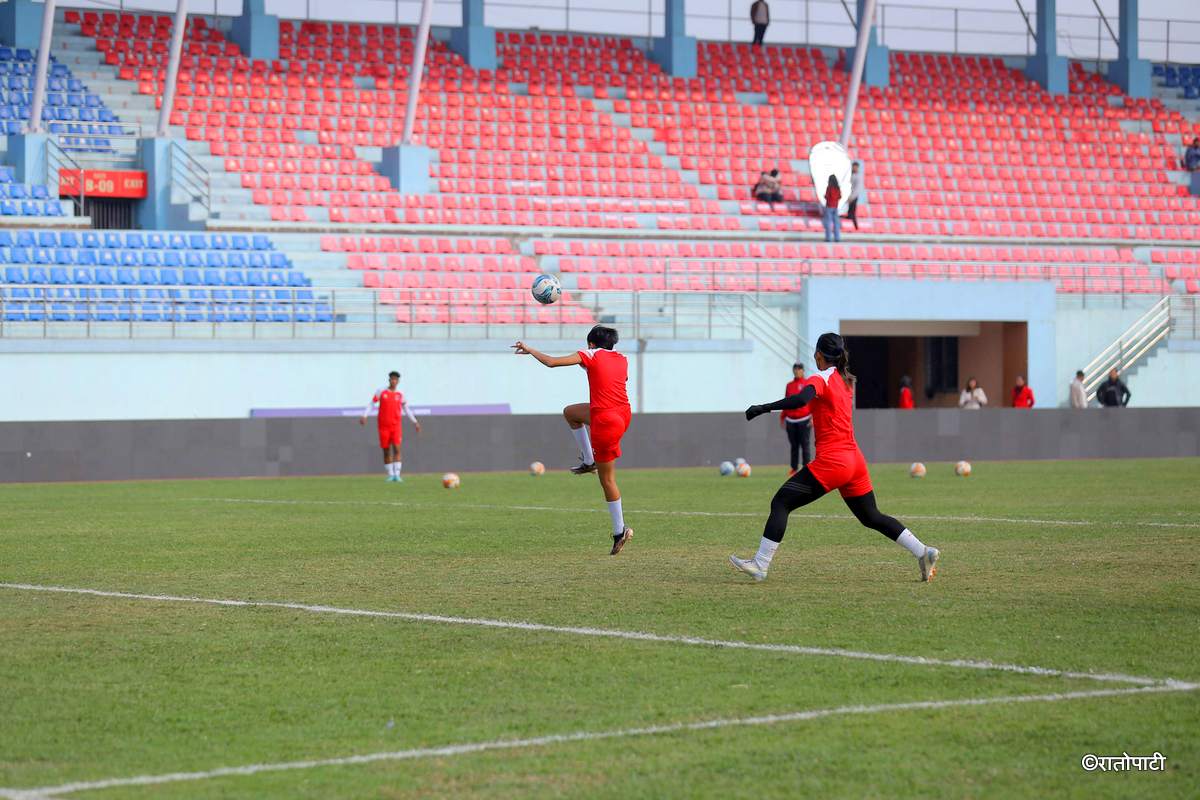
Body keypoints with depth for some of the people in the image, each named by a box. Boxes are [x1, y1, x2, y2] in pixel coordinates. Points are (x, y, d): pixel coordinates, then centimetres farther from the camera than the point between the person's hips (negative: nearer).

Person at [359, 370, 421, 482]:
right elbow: (371, 404, 3)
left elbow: (406, 409, 18)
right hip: (384, 426, 0)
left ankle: (397, 475, -16)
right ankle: (390, 475, 14)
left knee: (396, 449, -12)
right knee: (386, 451, 4)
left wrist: (415, 422, 18)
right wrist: (364, 416, -10)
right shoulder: (381, 392, 1)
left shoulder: (400, 395, 6)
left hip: (396, 426, 0)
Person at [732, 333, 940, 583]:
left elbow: (801, 400, -29)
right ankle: (923, 552, 14)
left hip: (832, 462, -9)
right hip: (854, 460, 9)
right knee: (871, 518, 19)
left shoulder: (822, 379, -9)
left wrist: (763, 408, -28)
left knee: (780, 503, -6)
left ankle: (760, 565, -11)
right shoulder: (842, 381, 17)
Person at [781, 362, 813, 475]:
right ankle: (794, 469, 12)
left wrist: (813, 417, -13)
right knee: (793, 446, 7)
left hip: (804, 420, -4)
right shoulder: (789, 385, 14)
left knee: (805, 445, -4)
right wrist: (782, 417, 16)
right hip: (790, 420, 4)